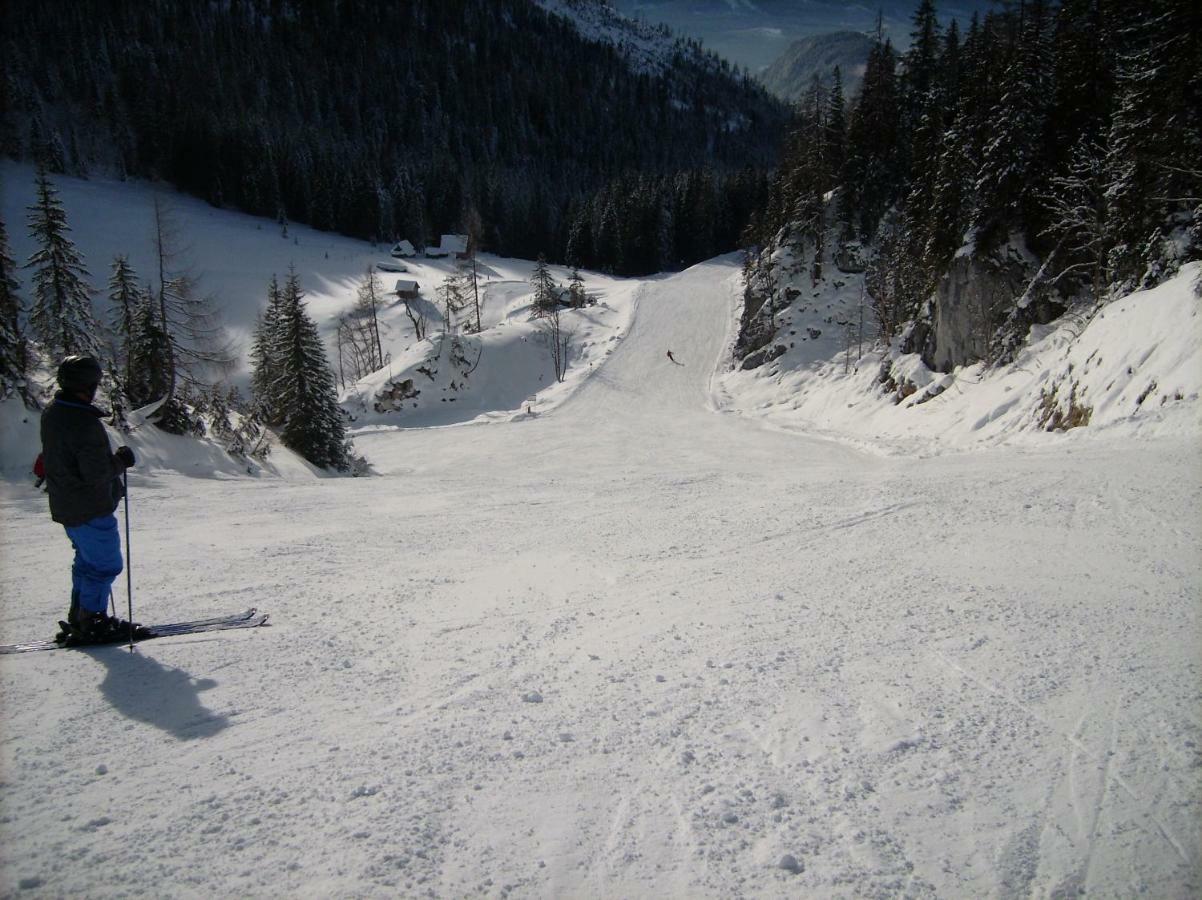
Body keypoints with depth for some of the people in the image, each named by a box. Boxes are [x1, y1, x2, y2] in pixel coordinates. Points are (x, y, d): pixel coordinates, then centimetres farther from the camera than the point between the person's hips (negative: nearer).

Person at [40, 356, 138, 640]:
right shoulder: (84, 423, -27)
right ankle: (91, 623, 12)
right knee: (105, 565, 4)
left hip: (65, 506, 9)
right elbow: (97, 473, -27)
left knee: (87, 560, 23)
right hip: (91, 509, -9)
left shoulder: (51, 414, 3)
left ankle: (79, 616, 32)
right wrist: (121, 460, -10)